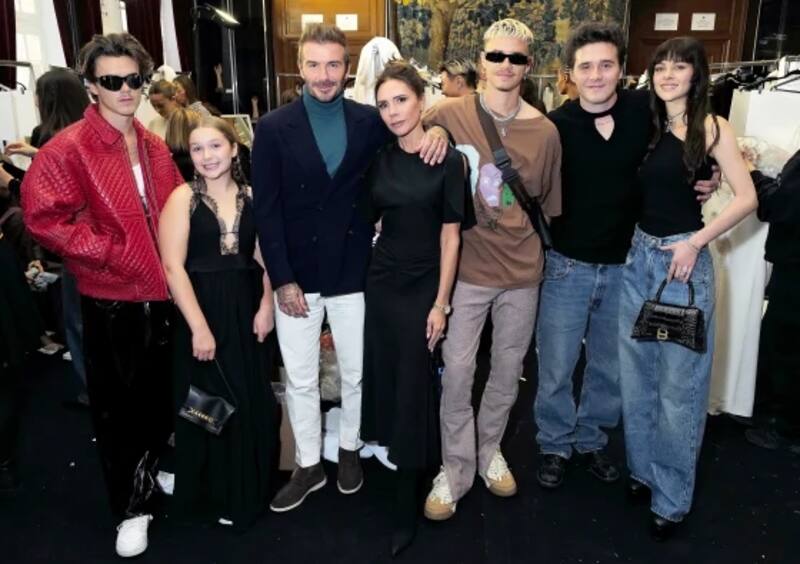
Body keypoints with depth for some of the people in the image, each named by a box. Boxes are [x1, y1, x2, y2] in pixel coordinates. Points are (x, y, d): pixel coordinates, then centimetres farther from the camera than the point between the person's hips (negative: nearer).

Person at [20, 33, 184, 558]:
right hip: (110, 298, -5)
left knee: (160, 396, 17)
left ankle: (151, 476, 41)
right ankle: (131, 509, 25)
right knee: (117, 405, 7)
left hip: (160, 291, 5)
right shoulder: (68, 149, -11)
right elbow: (43, 214, -17)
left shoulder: (154, 146, 8)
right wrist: (106, 252, -17)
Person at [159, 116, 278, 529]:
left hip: (247, 309, 4)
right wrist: (199, 327, -16)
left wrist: (266, 306, -7)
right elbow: (173, 266, -12)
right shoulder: (183, 197, -6)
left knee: (254, 401, 12)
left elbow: (265, 256, 7)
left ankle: (252, 488, 32)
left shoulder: (249, 196, 6)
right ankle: (217, 495, 27)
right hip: (203, 310, -4)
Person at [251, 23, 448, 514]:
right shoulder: (274, 128, -3)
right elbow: (267, 211, -6)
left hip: (353, 271, 1)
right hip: (297, 274, 0)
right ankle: (308, 466, 30)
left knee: (355, 372, 15)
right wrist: (283, 279, -11)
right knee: (300, 379, 11)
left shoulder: (370, 121, 0)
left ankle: (350, 449, 39)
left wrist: (438, 131, -15)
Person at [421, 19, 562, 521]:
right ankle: (455, 470, 19)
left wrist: (534, 252, 13)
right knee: (457, 371, 1)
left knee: (508, 372, 14)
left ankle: (490, 451, 37)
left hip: (522, 271, 3)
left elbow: (548, 205, 10)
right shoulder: (449, 114, -7)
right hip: (467, 267, -2)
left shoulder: (545, 130, 0)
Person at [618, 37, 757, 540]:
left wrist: (695, 242, -14)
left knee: (678, 384, 3)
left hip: (683, 260, -5)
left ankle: (672, 496, 20)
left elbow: (747, 198, -8)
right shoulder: (647, 126, 9)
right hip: (638, 256, 5)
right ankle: (644, 469, 32)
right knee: (637, 375, 12)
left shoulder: (712, 127, -4)